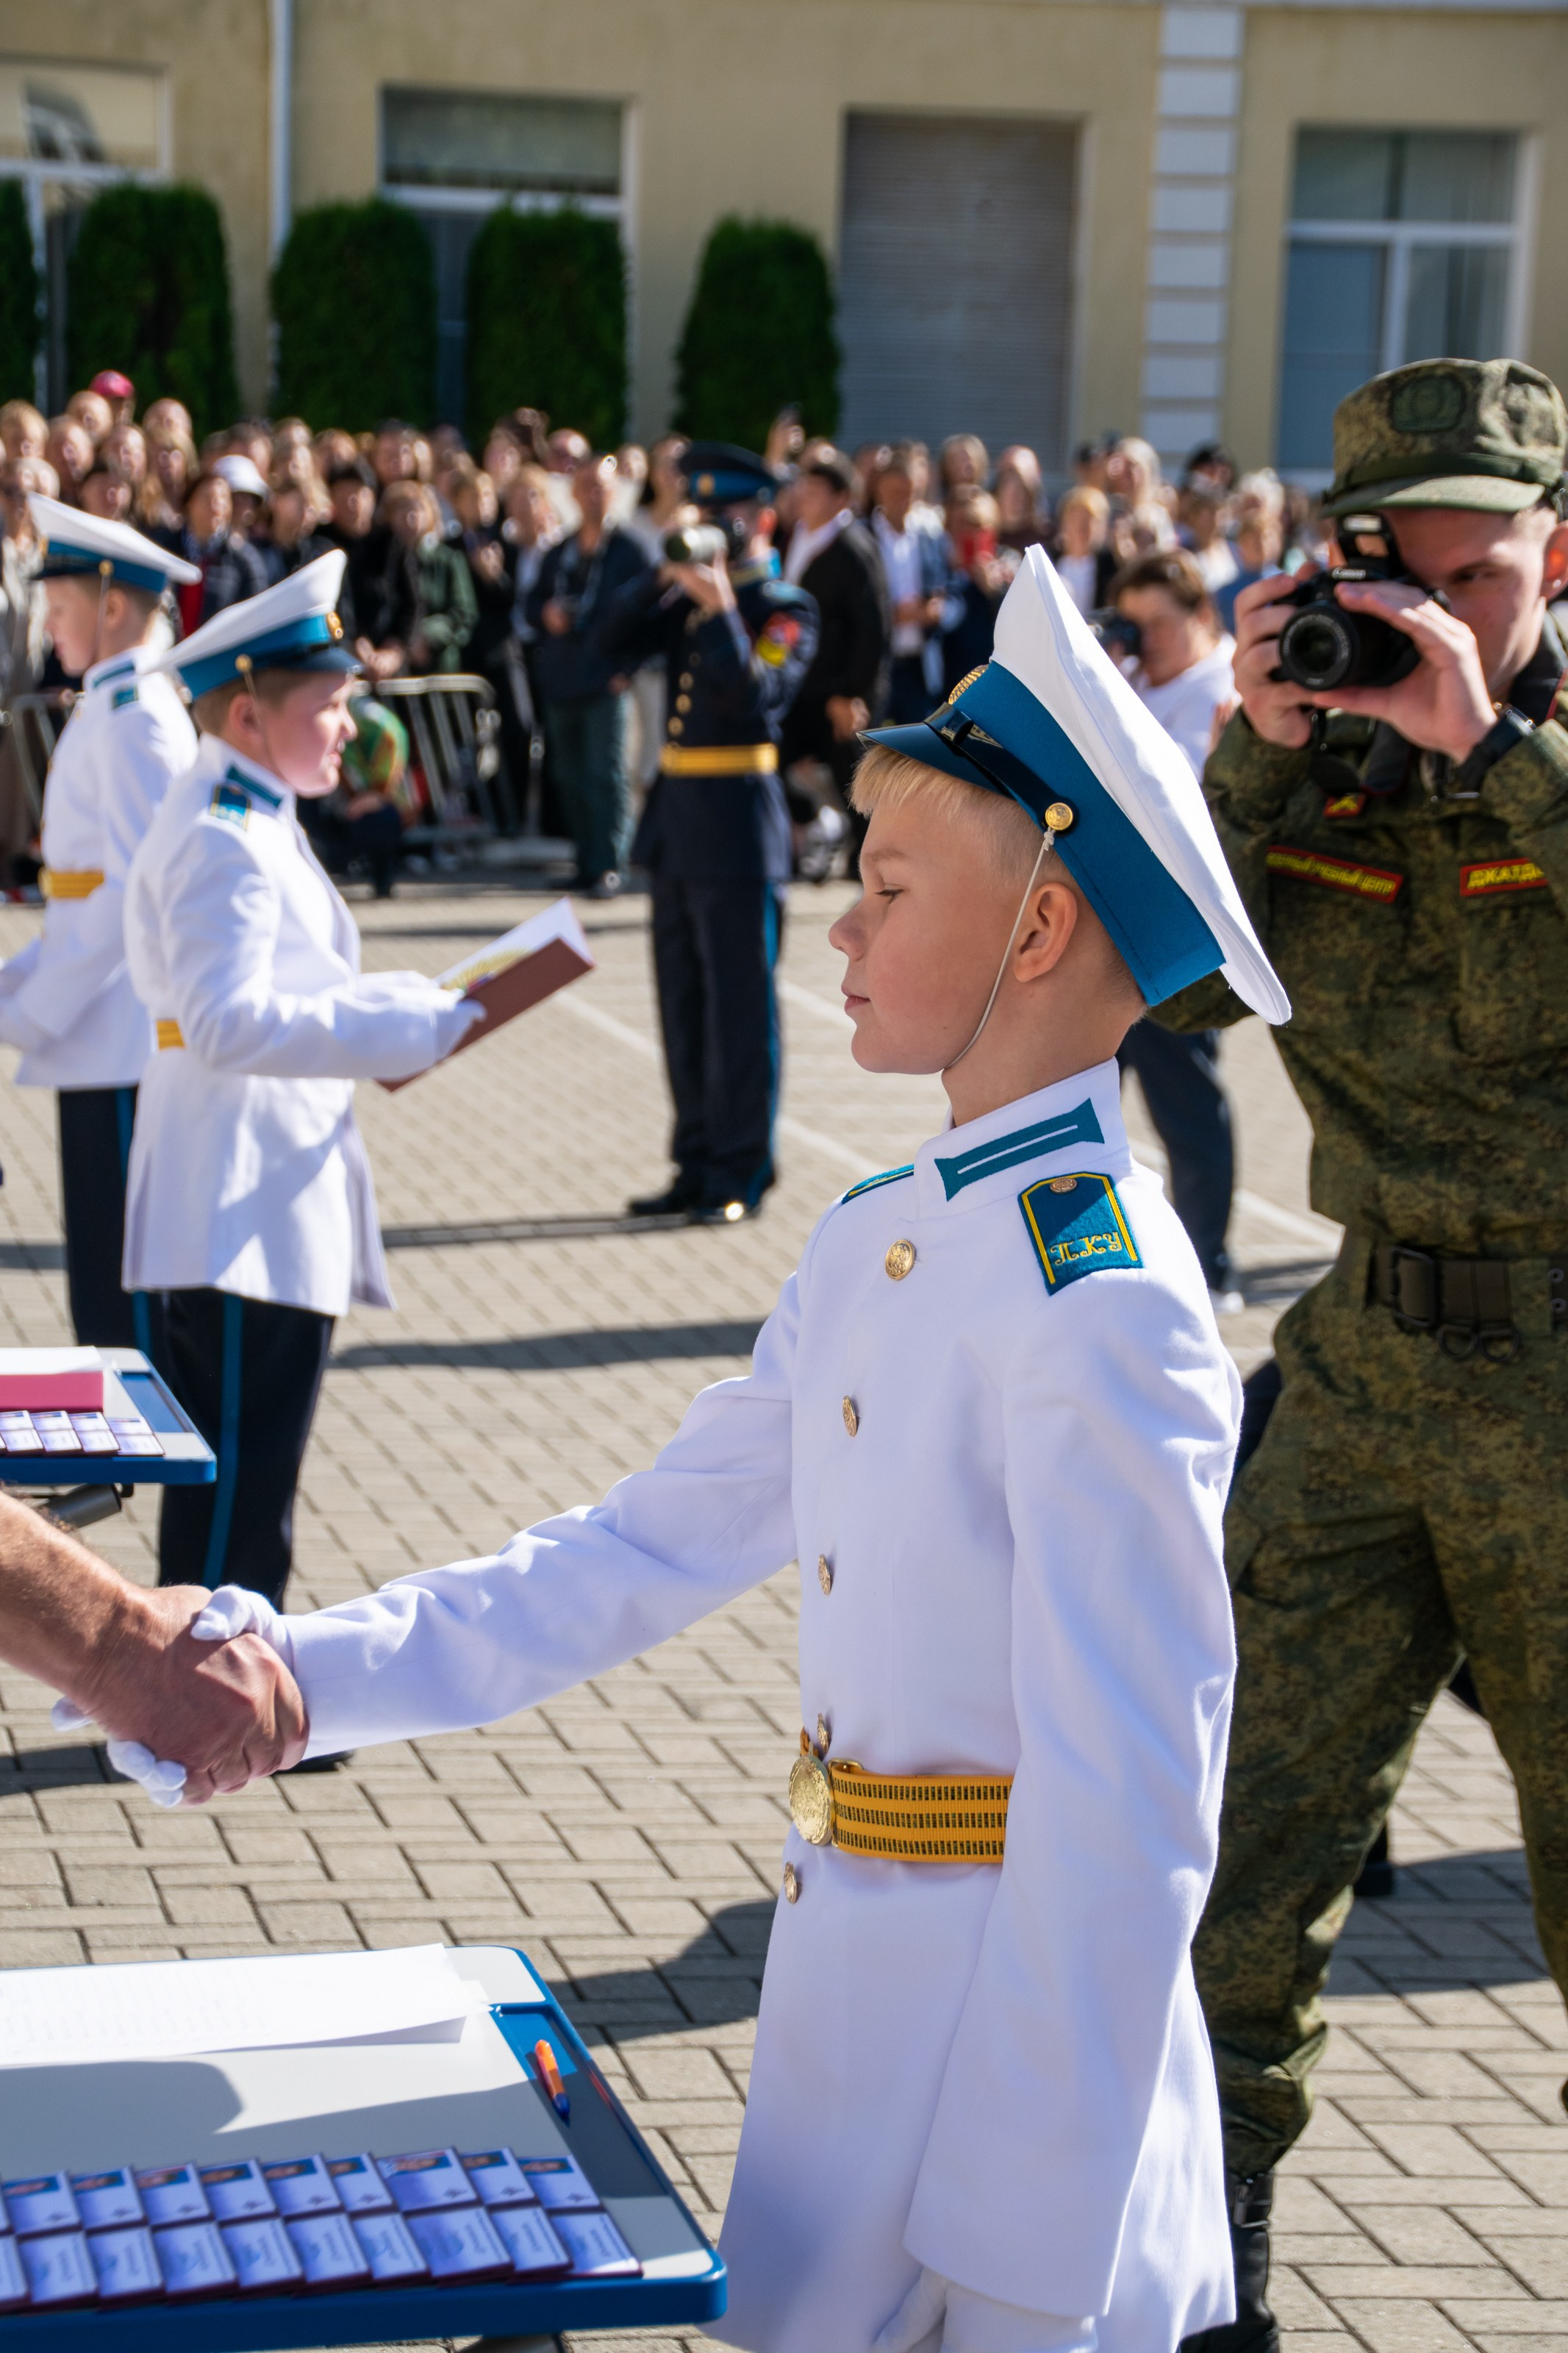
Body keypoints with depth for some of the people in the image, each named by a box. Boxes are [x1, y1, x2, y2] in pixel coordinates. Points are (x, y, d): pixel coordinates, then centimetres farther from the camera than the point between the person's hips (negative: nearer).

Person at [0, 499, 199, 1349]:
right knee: (103, 1286, 14)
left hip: (120, 1047, -10)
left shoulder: (134, 723, -15)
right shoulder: (109, 712, 15)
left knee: (125, 1295, -5)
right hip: (101, 1042, 10)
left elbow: (137, 891, -20)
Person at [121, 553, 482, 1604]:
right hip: (244, 1217, -11)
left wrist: (412, 1001, 10)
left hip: (280, 1206, 11)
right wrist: (411, 1030, -27)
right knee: (236, 1490, -7)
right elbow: (229, 1024, -28)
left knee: (248, 1482, 17)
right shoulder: (221, 842, -17)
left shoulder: (254, 824, 16)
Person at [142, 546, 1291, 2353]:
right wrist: (313, 1676, 5)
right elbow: (650, 1552, 14)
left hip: (1016, 2015, -8)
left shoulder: (1104, 1312, -22)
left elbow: (1128, 1825, -23)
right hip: (854, 1979, 8)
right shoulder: (876, 1243, 6)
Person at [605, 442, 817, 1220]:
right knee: (685, 1003, 12)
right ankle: (699, 1164, 21)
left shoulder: (784, 608, -5)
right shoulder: (686, 595, 14)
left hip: (737, 818, -7)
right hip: (676, 813, 7)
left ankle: (741, 1176, 3)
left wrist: (720, 608, -22)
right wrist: (662, 579, -5)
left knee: (738, 1004, -3)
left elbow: (752, 696, -20)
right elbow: (615, 642, 4)